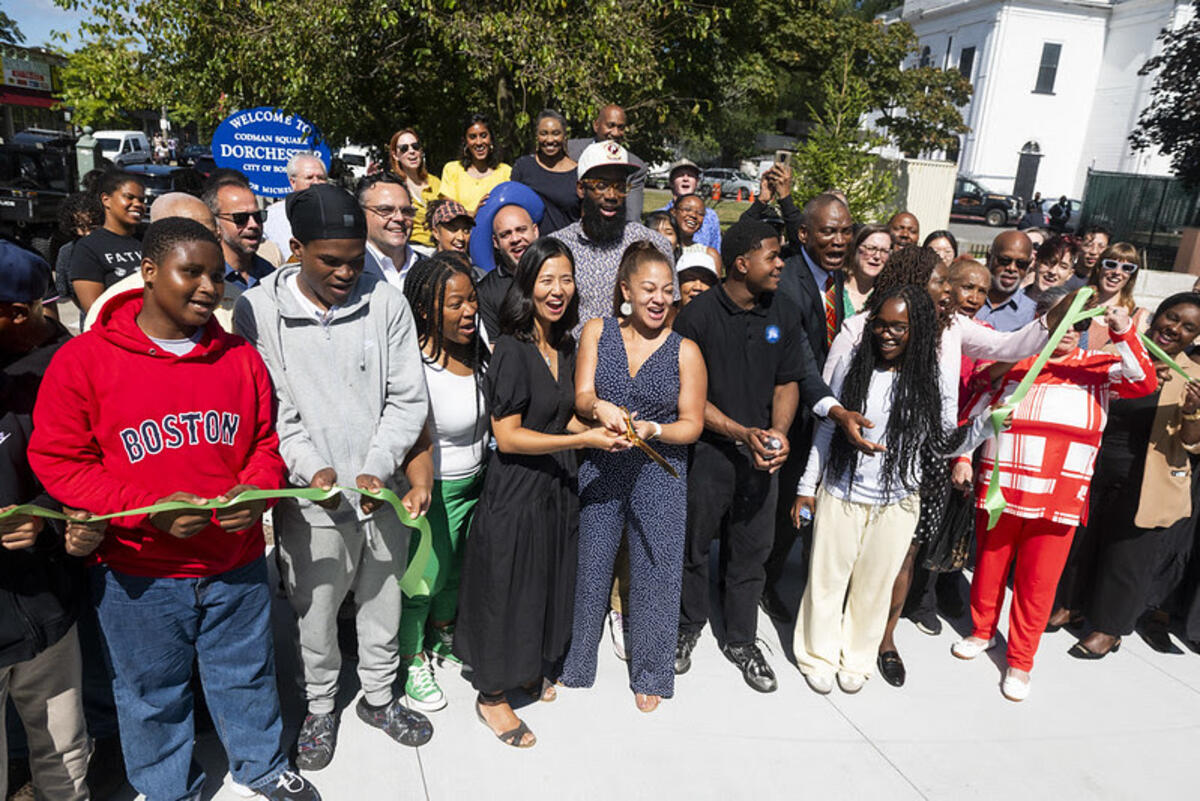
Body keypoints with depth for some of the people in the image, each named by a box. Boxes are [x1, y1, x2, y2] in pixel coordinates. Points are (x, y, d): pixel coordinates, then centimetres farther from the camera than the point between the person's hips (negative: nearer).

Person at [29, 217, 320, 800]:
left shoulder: (241, 358, -1)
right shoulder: (83, 360, -11)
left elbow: (267, 443, 7)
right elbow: (56, 462, -10)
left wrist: (255, 491, -14)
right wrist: (149, 511, -20)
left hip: (237, 564, 2)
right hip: (139, 576, -2)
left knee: (247, 675, 20)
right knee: (152, 692, 19)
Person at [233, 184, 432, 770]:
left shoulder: (386, 303, -4)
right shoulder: (258, 310, -8)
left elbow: (408, 399, -4)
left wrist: (376, 469, -15)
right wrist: (312, 469, -18)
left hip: (383, 493, 2)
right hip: (310, 499, -1)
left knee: (383, 603, 18)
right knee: (316, 615, 15)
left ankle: (379, 696, 42)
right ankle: (320, 707, 40)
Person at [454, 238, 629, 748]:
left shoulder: (565, 346, 5)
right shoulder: (512, 349, -19)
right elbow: (508, 435, -21)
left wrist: (597, 430, -2)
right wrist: (582, 439, -21)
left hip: (557, 486, 8)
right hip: (515, 490, -8)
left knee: (548, 582, 21)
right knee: (508, 588, 7)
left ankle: (531, 670, 45)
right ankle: (492, 696, 27)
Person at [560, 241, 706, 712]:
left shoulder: (685, 351, -3)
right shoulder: (598, 332, 1)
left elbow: (691, 424, -3)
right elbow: (581, 397, -5)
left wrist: (650, 430, -21)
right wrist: (600, 408, -27)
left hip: (659, 475, -1)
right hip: (600, 469, 1)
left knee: (654, 572, 7)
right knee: (588, 568, 10)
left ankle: (650, 673, 29)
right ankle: (576, 663, 33)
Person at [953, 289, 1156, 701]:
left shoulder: (1098, 366, 7)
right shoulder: (1010, 360, 5)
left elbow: (1143, 382, -9)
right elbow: (976, 411, 9)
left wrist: (1123, 333, -20)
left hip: (1060, 499, 0)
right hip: (1001, 489, 1)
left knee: (1038, 581, 6)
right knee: (989, 566, 15)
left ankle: (1021, 661, 22)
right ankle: (982, 631, 38)